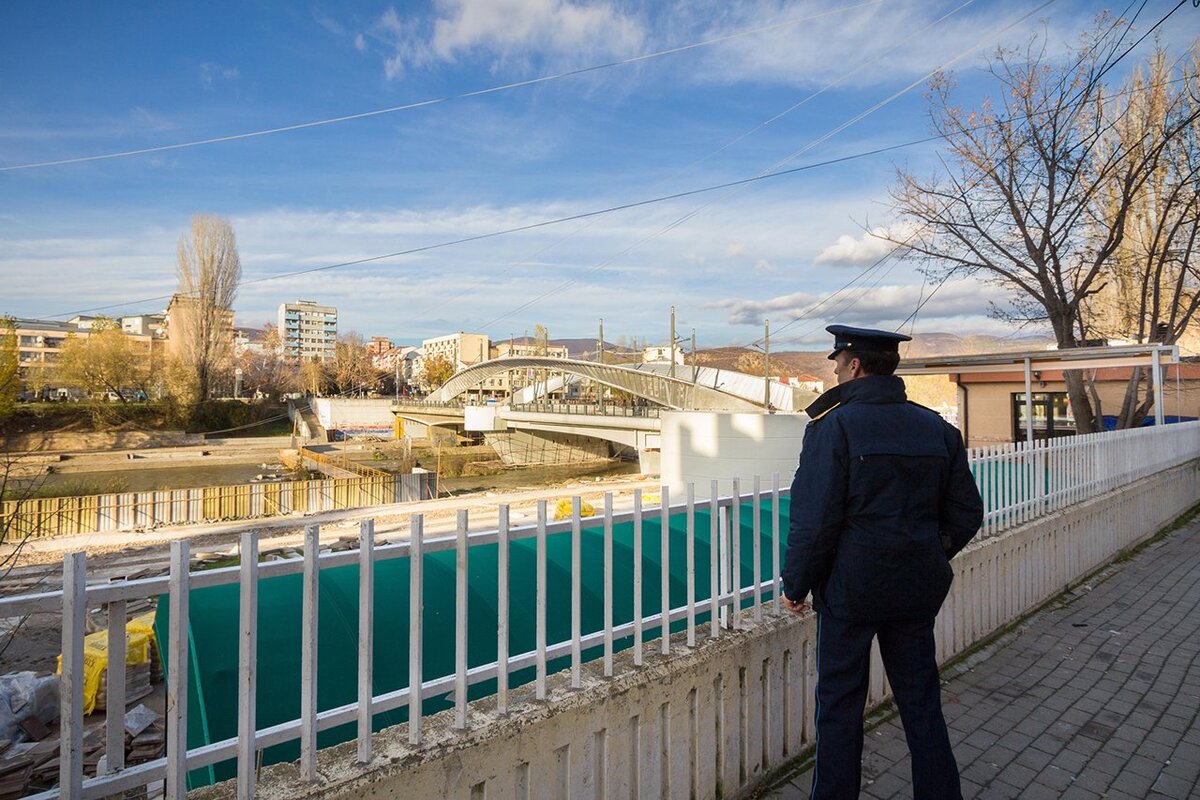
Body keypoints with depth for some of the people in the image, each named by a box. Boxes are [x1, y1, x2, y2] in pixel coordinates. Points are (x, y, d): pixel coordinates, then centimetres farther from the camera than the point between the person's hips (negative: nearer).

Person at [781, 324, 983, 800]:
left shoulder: (832, 425, -14)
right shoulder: (937, 428, 3)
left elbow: (816, 520, -17)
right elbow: (966, 514, 9)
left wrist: (795, 586, -5)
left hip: (850, 587, -5)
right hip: (918, 590, 6)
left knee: (839, 707, 9)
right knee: (921, 703, 19)